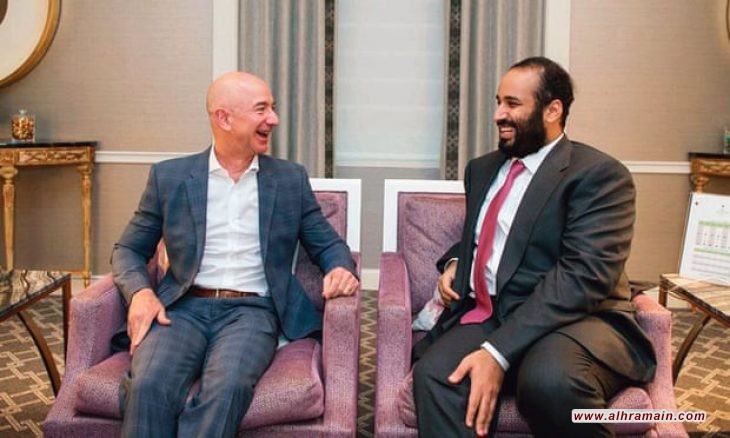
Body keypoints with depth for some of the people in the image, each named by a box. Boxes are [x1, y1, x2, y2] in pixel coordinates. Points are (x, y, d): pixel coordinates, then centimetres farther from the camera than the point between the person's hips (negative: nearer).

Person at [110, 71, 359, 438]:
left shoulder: (291, 179, 11)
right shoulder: (169, 176, 8)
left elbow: (327, 243, 16)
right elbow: (128, 249, 13)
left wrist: (342, 269, -9)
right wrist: (140, 292, -8)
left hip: (251, 310, 0)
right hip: (183, 307, 1)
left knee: (227, 388, -32)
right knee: (148, 387, -30)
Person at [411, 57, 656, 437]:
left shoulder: (599, 174, -6)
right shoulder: (483, 168, 18)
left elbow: (584, 275, -18)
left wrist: (498, 352, -25)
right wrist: (454, 263, 9)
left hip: (577, 320, -4)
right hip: (489, 314, 5)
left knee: (550, 379, -37)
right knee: (434, 374, -27)